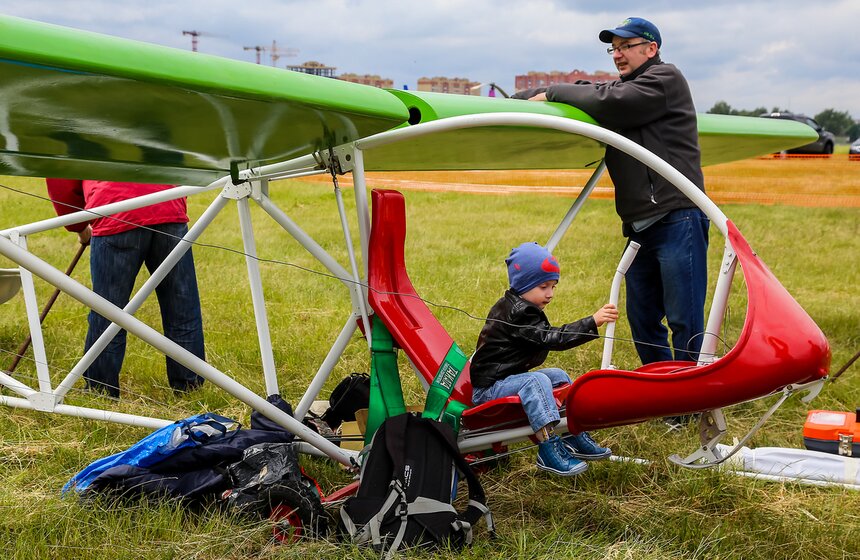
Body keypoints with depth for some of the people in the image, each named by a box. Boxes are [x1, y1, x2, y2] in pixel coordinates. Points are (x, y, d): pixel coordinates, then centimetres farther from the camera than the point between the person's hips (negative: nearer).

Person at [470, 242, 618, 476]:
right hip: (487, 389, -11)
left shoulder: (515, 307, 11)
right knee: (536, 380, -31)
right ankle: (548, 449, -34)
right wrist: (593, 322, -35)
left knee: (558, 375, 11)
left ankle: (575, 437, 8)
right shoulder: (517, 314, -22)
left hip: (506, 379, 11)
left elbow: (546, 337, 17)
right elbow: (552, 338, -31)